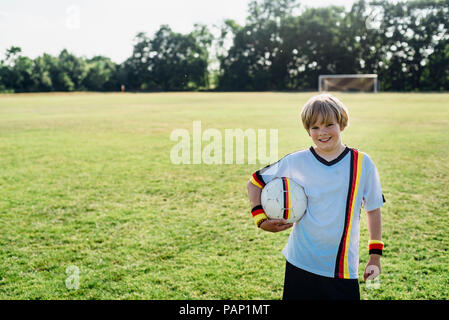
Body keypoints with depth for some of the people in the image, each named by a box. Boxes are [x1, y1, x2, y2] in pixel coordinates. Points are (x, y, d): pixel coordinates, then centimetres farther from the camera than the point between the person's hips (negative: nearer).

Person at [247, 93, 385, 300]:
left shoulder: (362, 164, -1)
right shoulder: (295, 162, -3)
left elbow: (373, 209, 8)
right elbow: (255, 183, 9)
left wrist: (375, 255, 6)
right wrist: (261, 220, -4)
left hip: (344, 269, 0)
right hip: (300, 265, 0)